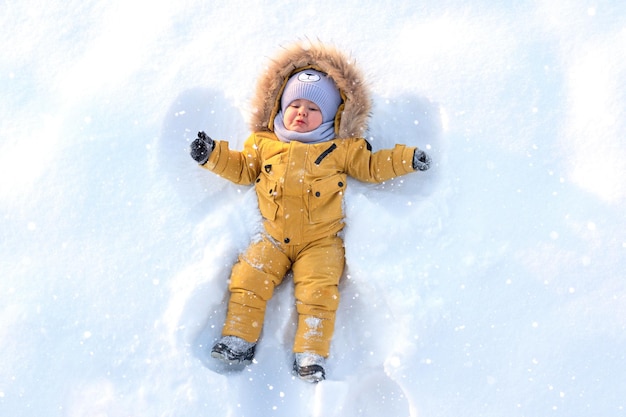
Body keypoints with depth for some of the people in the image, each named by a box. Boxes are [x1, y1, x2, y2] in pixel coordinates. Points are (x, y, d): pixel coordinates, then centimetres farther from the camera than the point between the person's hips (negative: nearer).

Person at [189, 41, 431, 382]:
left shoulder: (341, 149, 4)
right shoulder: (264, 144, 9)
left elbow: (371, 167, 9)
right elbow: (241, 168, 19)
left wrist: (408, 159, 0)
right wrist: (212, 154, 7)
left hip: (321, 241, -2)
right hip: (273, 239, 2)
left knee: (319, 290, -17)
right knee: (248, 278, -10)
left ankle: (311, 354, -10)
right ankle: (238, 340, 1)